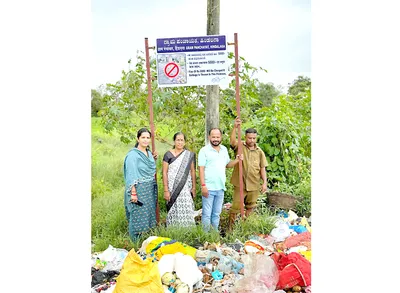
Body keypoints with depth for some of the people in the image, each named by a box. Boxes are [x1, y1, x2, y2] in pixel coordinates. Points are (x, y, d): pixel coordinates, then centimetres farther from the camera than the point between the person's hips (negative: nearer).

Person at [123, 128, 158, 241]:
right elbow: (131, 175, -16)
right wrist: (133, 193, -19)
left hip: (151, 189, 8)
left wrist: (154, 159, 7)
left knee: (149, 214, 14)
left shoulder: (149, 153, 10)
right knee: (138, 215, 0)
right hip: (139, 189, -7)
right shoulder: (133, 154, -12)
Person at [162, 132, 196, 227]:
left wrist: (194, 187, 5)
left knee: (187, 211, -3)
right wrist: (166, 190, -8)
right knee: (174, 211, 0)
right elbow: (164, 173, -3)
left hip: (186, 188, 2)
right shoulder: (168, 154, 0)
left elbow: (192, 171, 10)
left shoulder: (189, 155, 8)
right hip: (172, 188, -2)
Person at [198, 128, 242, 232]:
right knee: (207, 214, 2)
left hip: (220, 188, 5)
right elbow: (201, 169, -10)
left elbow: (227, 165, 17)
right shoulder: (204, 150, -7)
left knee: (217, 214, 16)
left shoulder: (224, 149, 10)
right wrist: (203, 185, -16)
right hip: (208, 188, -5)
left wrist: (236, 160, -2)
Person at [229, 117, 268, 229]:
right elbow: (232, 142, -26)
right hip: (240, 184, -3)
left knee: (250, 207, 16)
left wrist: (265, 182, 0)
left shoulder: (259, 151, 5)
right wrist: (235, 127, -36)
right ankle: (230, 228, 17)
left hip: (254, 185, 3)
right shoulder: (239, 146, -3)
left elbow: (262, 168, 6)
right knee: (235, 207, 1)